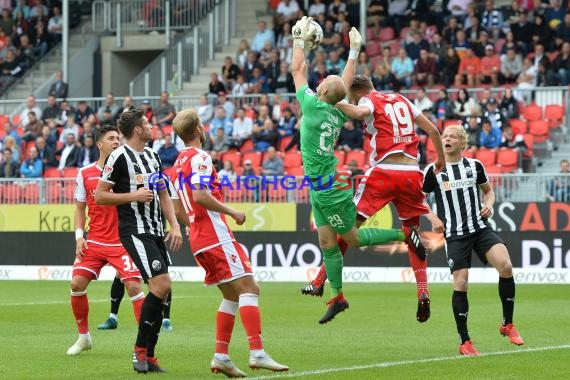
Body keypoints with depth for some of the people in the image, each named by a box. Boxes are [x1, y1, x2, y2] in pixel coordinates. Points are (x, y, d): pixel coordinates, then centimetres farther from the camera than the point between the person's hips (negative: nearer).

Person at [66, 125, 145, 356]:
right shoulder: (85, 173, 6)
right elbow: (80, 208, 13)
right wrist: (79, 236, 1)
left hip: (121, 242, -2)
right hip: (94, 242, 2)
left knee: (133, 285, -15)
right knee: (77, 283, -5)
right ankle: (83, 337, 13)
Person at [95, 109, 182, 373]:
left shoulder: (153, 156, 17)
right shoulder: (119, 157, -7)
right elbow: (100, 196, -7)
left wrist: (175, 226, 11)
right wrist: (134, 195, -14)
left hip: (156, 232, 8)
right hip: (134, 231, -8)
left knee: (161, 291, 4)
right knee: (161, 285, -19)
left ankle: (148, 356, 10)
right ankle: (140, 350, -9)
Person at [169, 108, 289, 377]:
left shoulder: (179, 162, 18)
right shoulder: (200, 157, -10)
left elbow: (178, 208, 22)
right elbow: (200, 196, -23)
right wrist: (232, 212, -13)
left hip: (198, 239, 9)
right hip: (216, 236, -9)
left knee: (232, 295, 12)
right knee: (248, 288, -13)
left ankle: (221, 357, 6)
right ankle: (257, 352, -23)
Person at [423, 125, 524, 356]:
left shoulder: (475, 166, 7)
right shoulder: (433, 170, 1)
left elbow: (488, 190, 21)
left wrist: (488, 205, 0)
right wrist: (433, 218, -6)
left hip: (481, 228, 1)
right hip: (455, 234, -1)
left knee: (505, 266, -20)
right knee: (460, 283, -9)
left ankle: (508, 324, -3)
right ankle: (465, 342, 4)